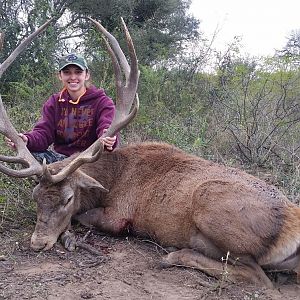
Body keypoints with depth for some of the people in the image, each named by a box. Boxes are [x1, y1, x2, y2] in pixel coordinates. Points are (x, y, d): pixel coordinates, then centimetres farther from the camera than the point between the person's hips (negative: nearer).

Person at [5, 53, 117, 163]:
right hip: (61, 157, 1)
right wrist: (27, 140, -29)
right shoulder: (54, 102, 9)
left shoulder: (101, 101, -1)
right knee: (32, 155, -25)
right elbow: (43, 132, -4)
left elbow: (106, 127, -19)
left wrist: (109, 140, -45)